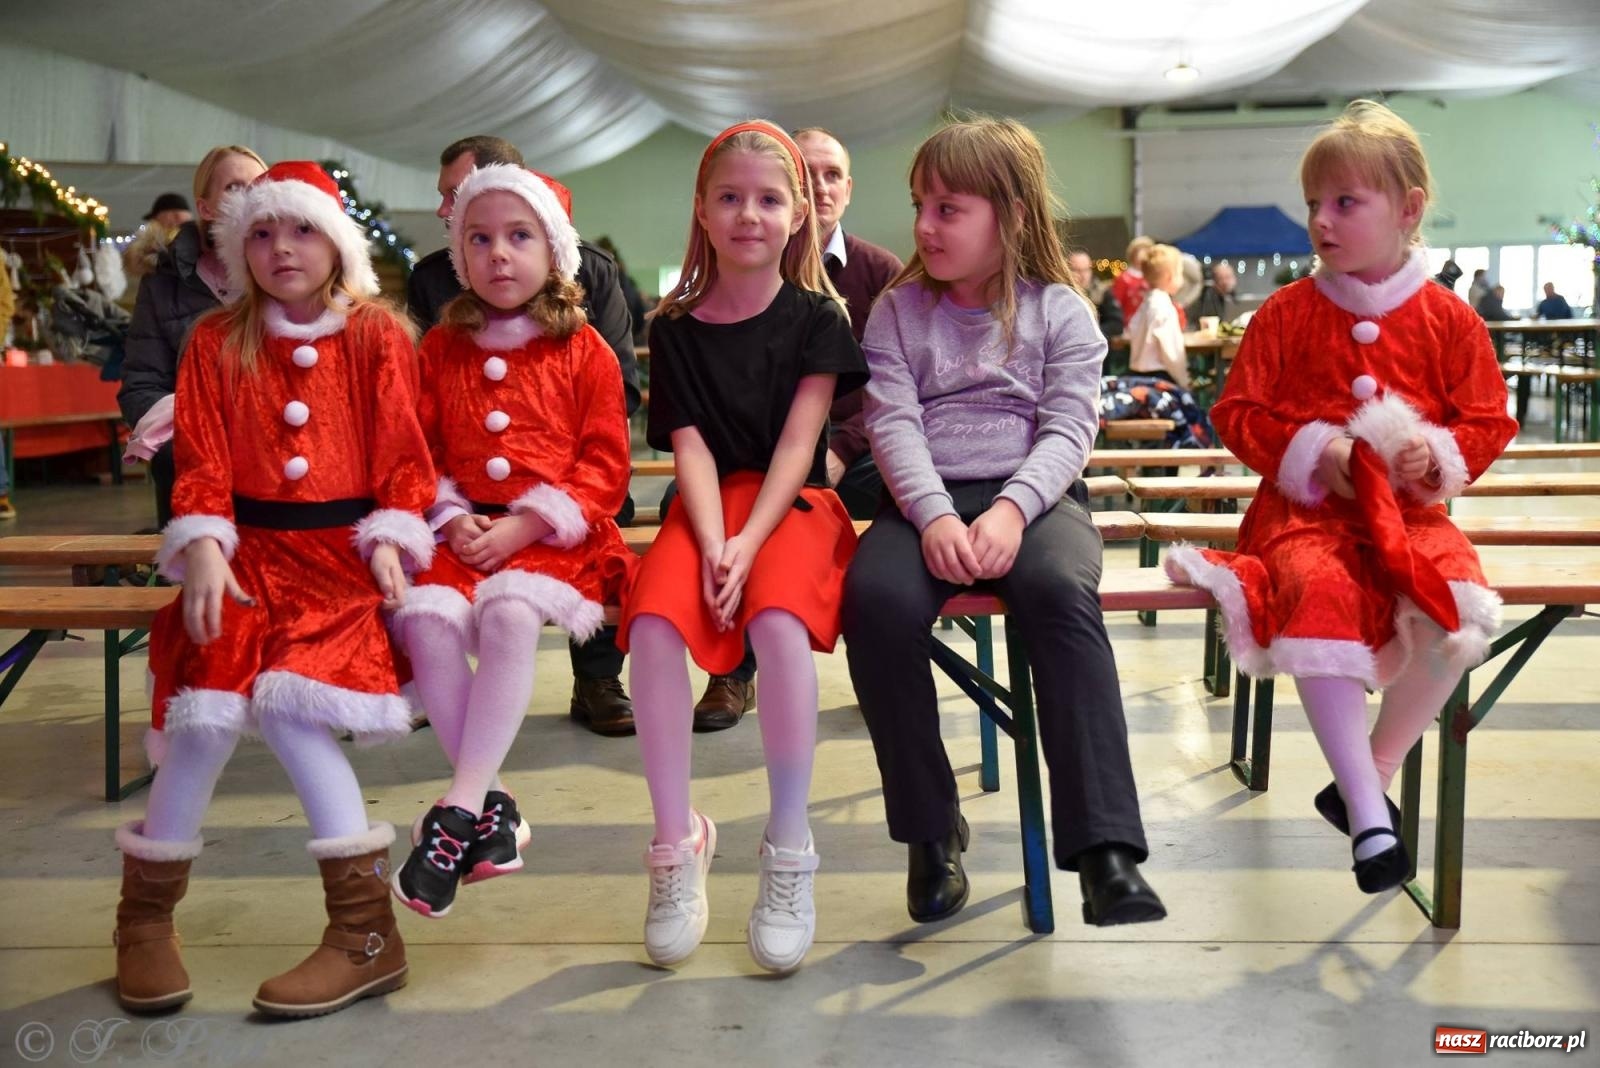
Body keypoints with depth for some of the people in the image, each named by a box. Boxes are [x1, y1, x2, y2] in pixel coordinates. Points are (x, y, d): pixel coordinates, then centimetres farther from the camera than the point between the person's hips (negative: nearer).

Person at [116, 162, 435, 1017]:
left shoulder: (378, 337, 6)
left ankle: (363, 927, -16)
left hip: (346, 552, -2)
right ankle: (145, 915, 1)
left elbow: (402, 456, 4)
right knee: (212, 703, -21)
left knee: (288, 695, -26)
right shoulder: (216, 342, 10)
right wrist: (203, 549, -13)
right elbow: (203, 463, 3)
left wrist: (392, 541, -12)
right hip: (250, 550, 2)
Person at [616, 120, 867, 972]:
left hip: (794, 504, -2)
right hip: (707, 509, 2)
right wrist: (711, 544, -18)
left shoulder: (816, 317, 4)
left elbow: (798, 442, -6)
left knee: (777, 621, -34)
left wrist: (748, 542, -19)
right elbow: (691, 448, 0)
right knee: (653, 619, -29)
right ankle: (676, 841, -15)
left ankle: (788, 854, -20)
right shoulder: (675, 328, 8)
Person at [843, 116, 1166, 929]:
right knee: (877, 598, -32)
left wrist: (1011, 511, -21)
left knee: (1062, 589, -36)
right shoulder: (899, 311, 14)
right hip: (926, 501, 1)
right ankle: (930, 829, -13)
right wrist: (934, 515, -19)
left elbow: (1068, 429, -2)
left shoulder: (1060, 311, 9)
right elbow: (894, 422, 0)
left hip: (1032, 495, -1)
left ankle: (1104, 846, -36)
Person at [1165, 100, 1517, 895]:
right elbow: (1236, 411, 4)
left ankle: (1370, 775, -4)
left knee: (1459, 612, -27)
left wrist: (1439, 456, -13)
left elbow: (1490, 422, 8)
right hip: (1307, 505, -1)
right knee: (1320, 597, -34)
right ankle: (1367, 812, -24)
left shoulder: (1448, 319, 4)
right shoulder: (1287, 313, 3)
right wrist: (1310, 451, -11)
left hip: (1409, 508, 1)